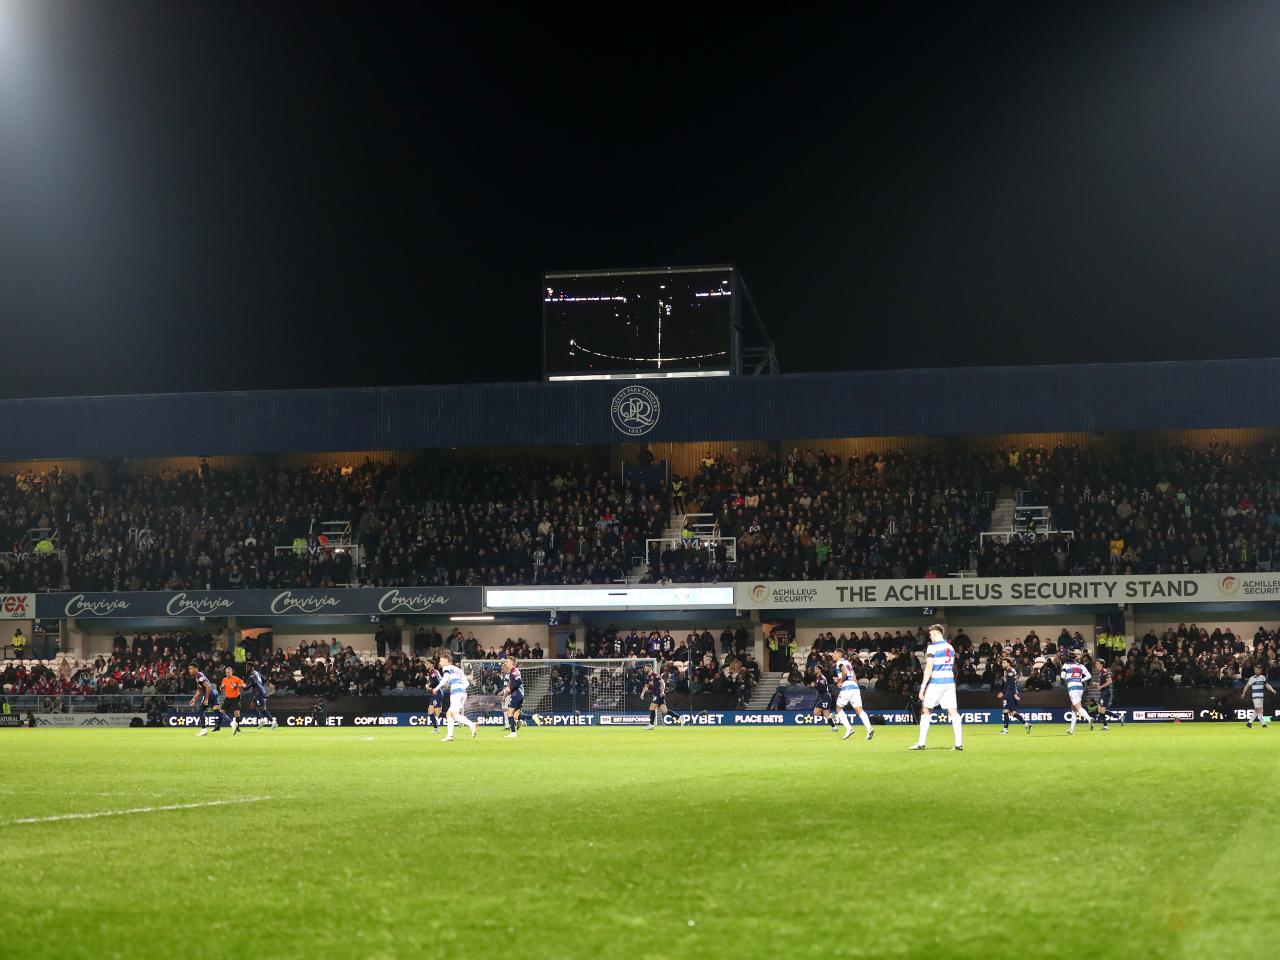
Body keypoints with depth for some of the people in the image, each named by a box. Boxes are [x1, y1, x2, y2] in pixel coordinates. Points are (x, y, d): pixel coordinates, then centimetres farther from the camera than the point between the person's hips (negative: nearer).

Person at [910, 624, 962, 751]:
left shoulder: (932, 647, -8)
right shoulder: (950, 647, 12)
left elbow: (929, 668, -14)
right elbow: (952, 667, 16)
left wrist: (922, 687, -14)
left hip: (936, 683, -5)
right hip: (950, 682, 5)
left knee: (925, 711, 6)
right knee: (953, 712, 0)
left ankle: (921, 743, 5)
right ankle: (959, 743, -6)